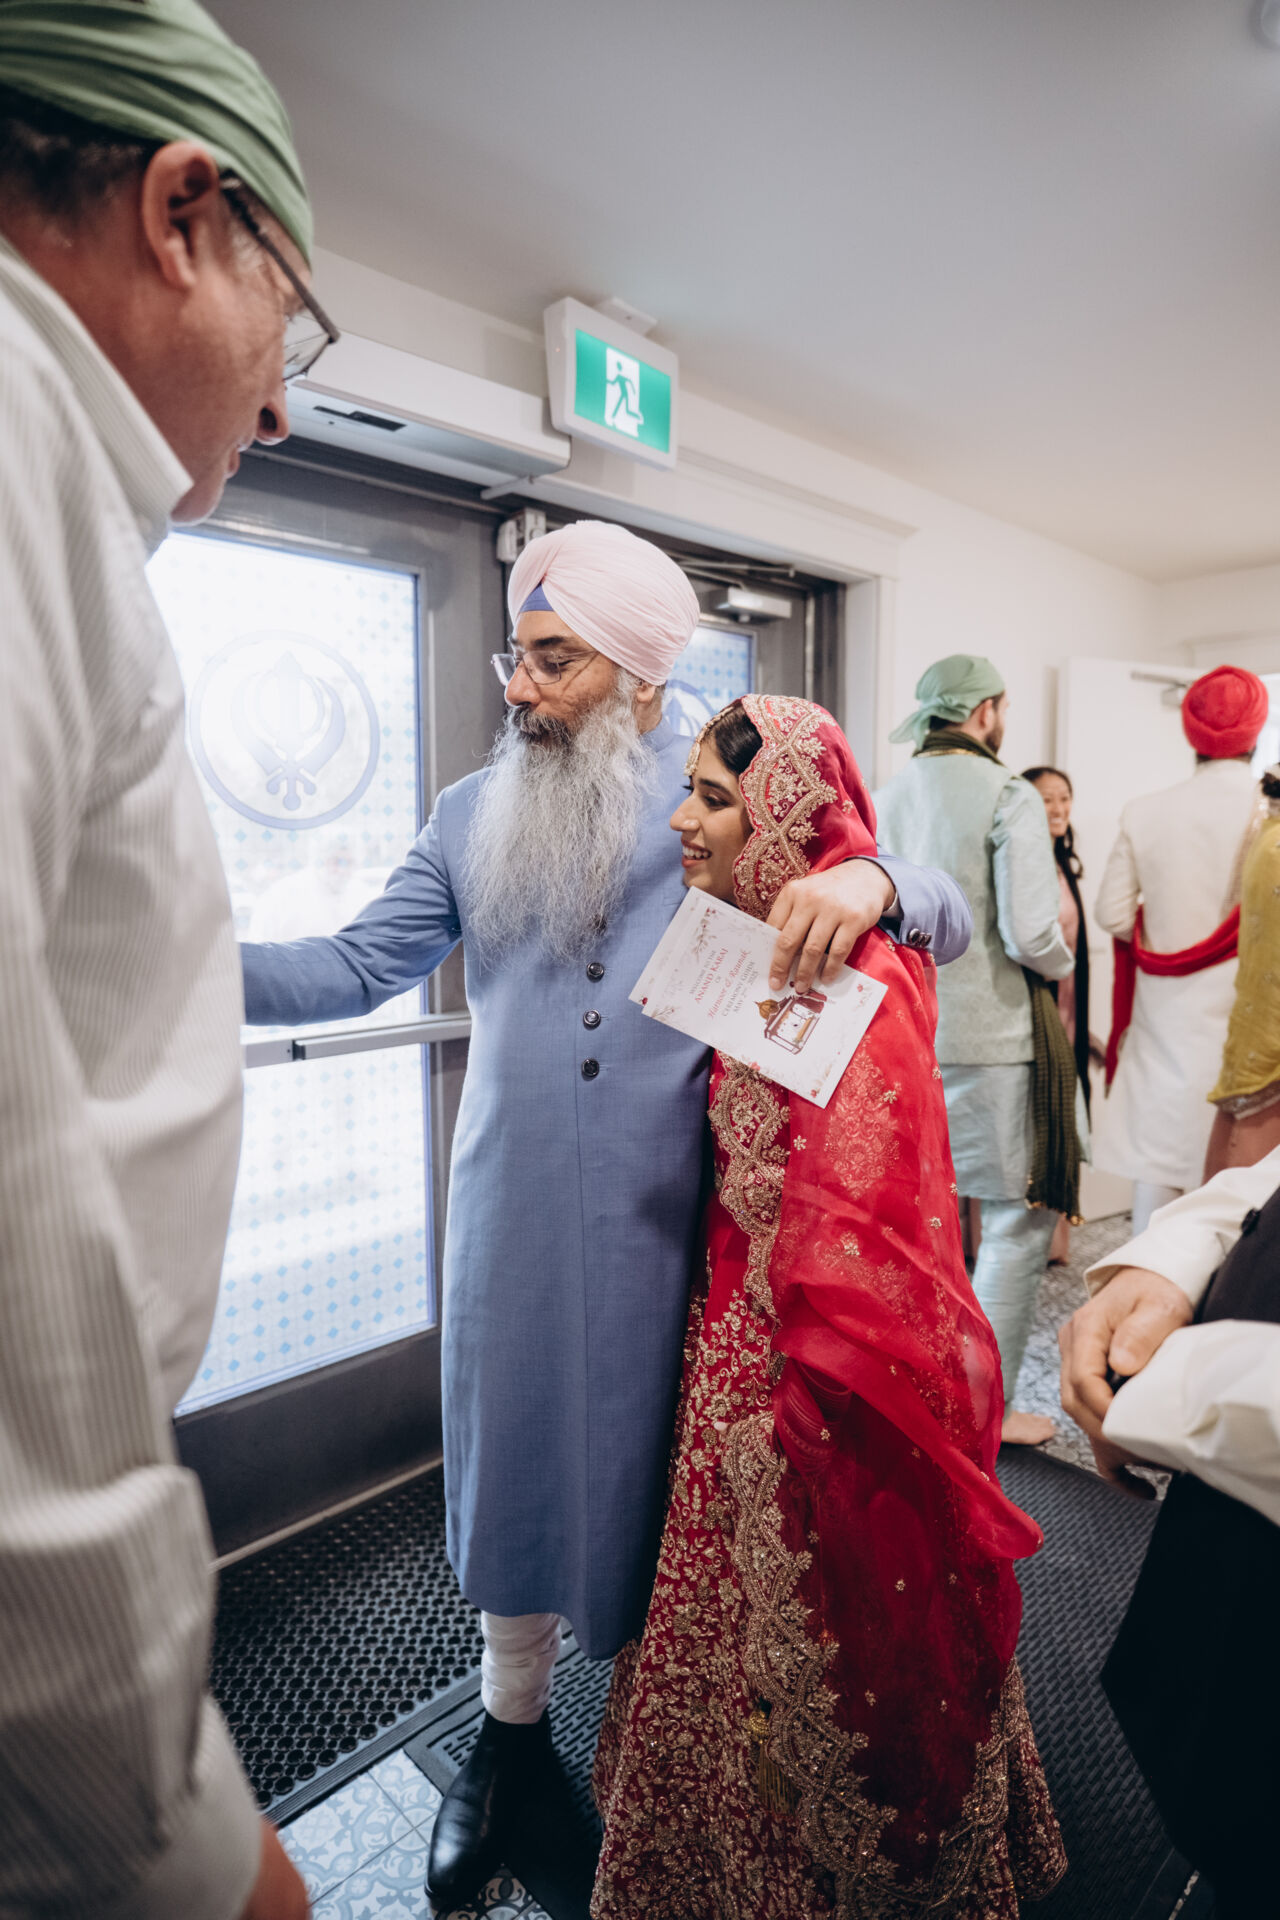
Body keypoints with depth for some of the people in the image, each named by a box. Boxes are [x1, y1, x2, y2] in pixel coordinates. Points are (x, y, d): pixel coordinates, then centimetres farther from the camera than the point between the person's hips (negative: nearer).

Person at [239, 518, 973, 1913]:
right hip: (515, 1216, 2)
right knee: (516, 1450, 16)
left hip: (670, 1220, -2)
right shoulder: (473, 815, 6)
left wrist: (871, 881, -26)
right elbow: (356, 969, 2)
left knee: (659, 1460, 15)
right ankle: (511, 1727, 45)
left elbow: (947, 919, -3)